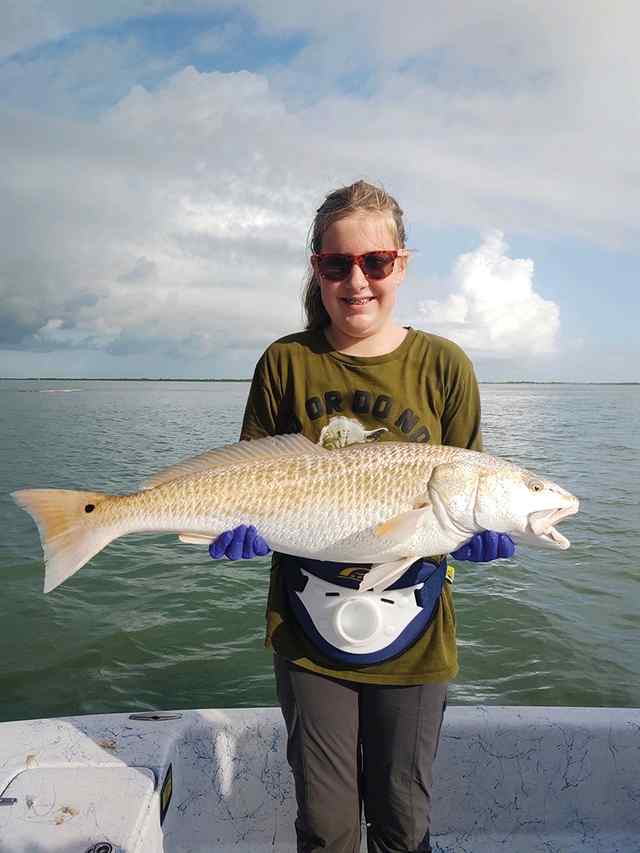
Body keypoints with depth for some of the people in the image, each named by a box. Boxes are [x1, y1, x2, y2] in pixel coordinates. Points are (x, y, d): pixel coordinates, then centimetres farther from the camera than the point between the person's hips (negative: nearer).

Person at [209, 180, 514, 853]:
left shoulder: (442, 365, -3)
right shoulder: (286, 362, -2)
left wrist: (474, 528, -20)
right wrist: (243, 522, -20)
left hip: (413, 635, 0)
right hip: (307, 629, 0)